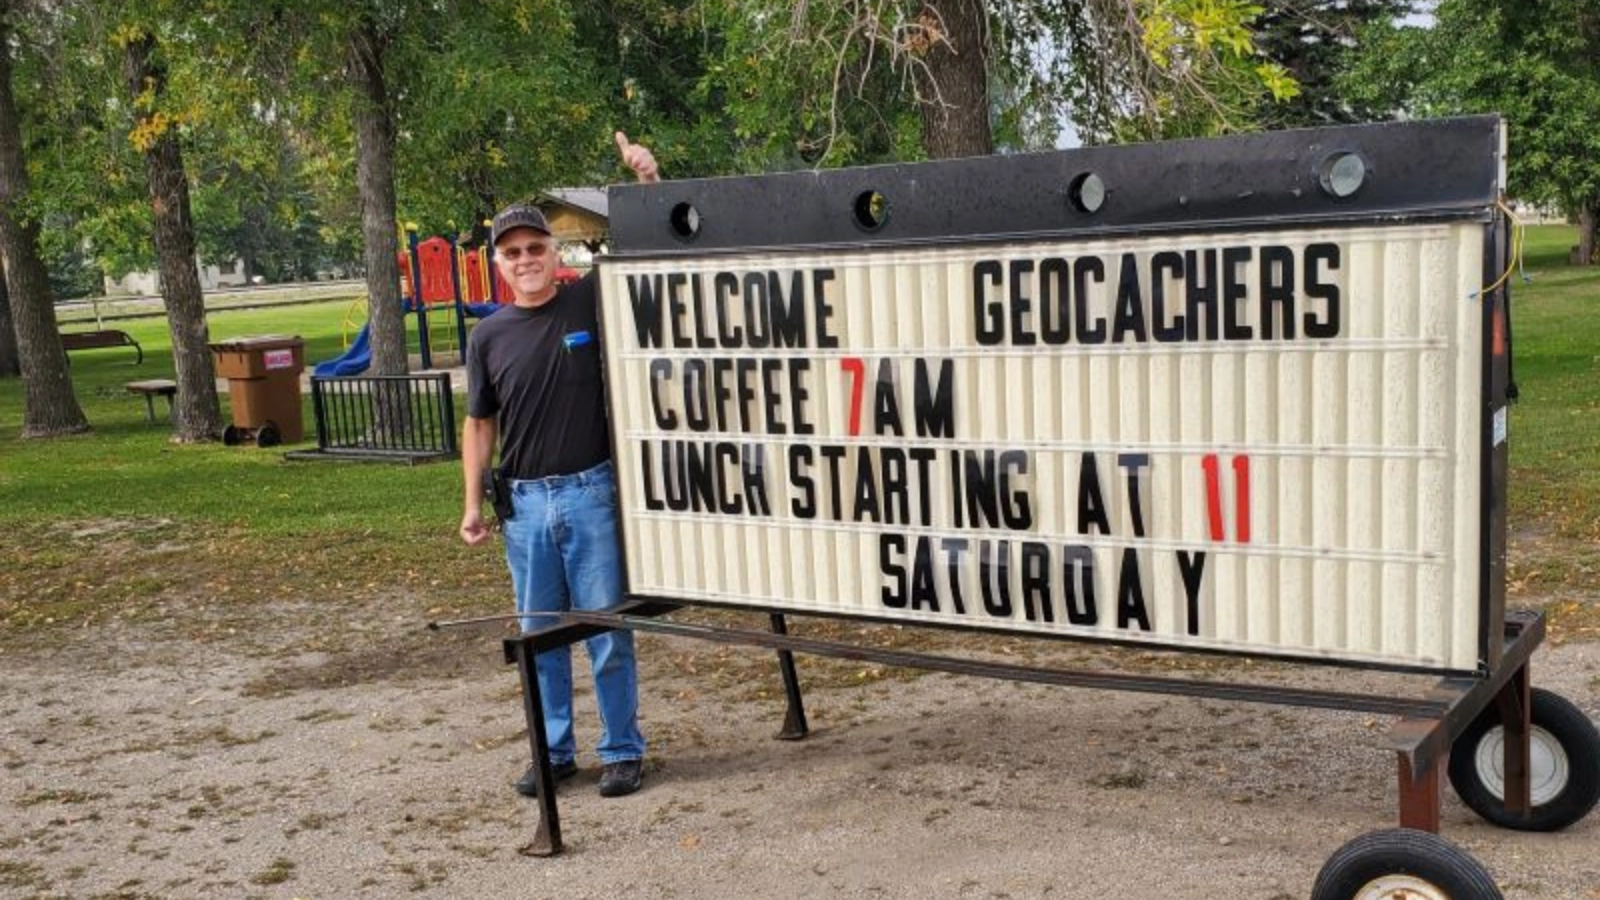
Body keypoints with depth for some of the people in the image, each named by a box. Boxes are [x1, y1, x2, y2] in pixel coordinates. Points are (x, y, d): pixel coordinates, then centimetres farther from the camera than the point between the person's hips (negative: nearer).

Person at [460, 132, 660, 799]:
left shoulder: (592, 302, -1)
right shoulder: (489, 337, 6)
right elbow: (479, 424, 12)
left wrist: (647, 182, -17)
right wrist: (473, 502, 8)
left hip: (593, 492, -3)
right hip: (525, 501, 3)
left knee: (607, 630, 2)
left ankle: (621, 750, 14)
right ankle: (554, 751, 24)